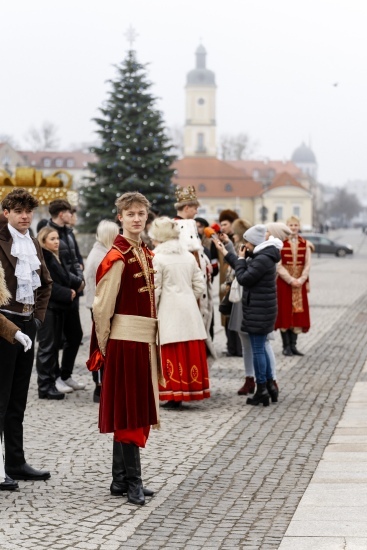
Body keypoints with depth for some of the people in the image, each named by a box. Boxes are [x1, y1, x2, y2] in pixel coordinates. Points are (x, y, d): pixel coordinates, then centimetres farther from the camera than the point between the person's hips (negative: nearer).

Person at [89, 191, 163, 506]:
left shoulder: (146, 254, 13)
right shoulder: (117, 258, -12)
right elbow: (102, 306, -12)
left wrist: (153, 338, 13)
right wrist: (103, 346, -7)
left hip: (145, 339, 8)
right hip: (125, 339, -8)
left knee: (138, 409, 12)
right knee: (128, 410, -3)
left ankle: (120, 480, 19)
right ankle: (132, 481, 3)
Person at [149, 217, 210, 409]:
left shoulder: (157, 258, -8)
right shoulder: (189, 256, 9)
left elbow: (155, 290, -9)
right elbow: (200, 285, 8)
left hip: (169, 312, -5)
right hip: (190, 311, 5)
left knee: (173, 355, -3)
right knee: (191, 353, 7)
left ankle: (175, 395, -3)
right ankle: (192, 390, 12)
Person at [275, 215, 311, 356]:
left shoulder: (304, 244, 5)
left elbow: (308, 264, 2)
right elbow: (278, 265, -8)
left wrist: (301, 279, -11)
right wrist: (290, 279, -14)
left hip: (300, 282, 3)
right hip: (284, 282, -3)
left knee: (298, 312, 3)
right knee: (284, 312, -2)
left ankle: (293, 345, 9)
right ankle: (286, 346, 4)